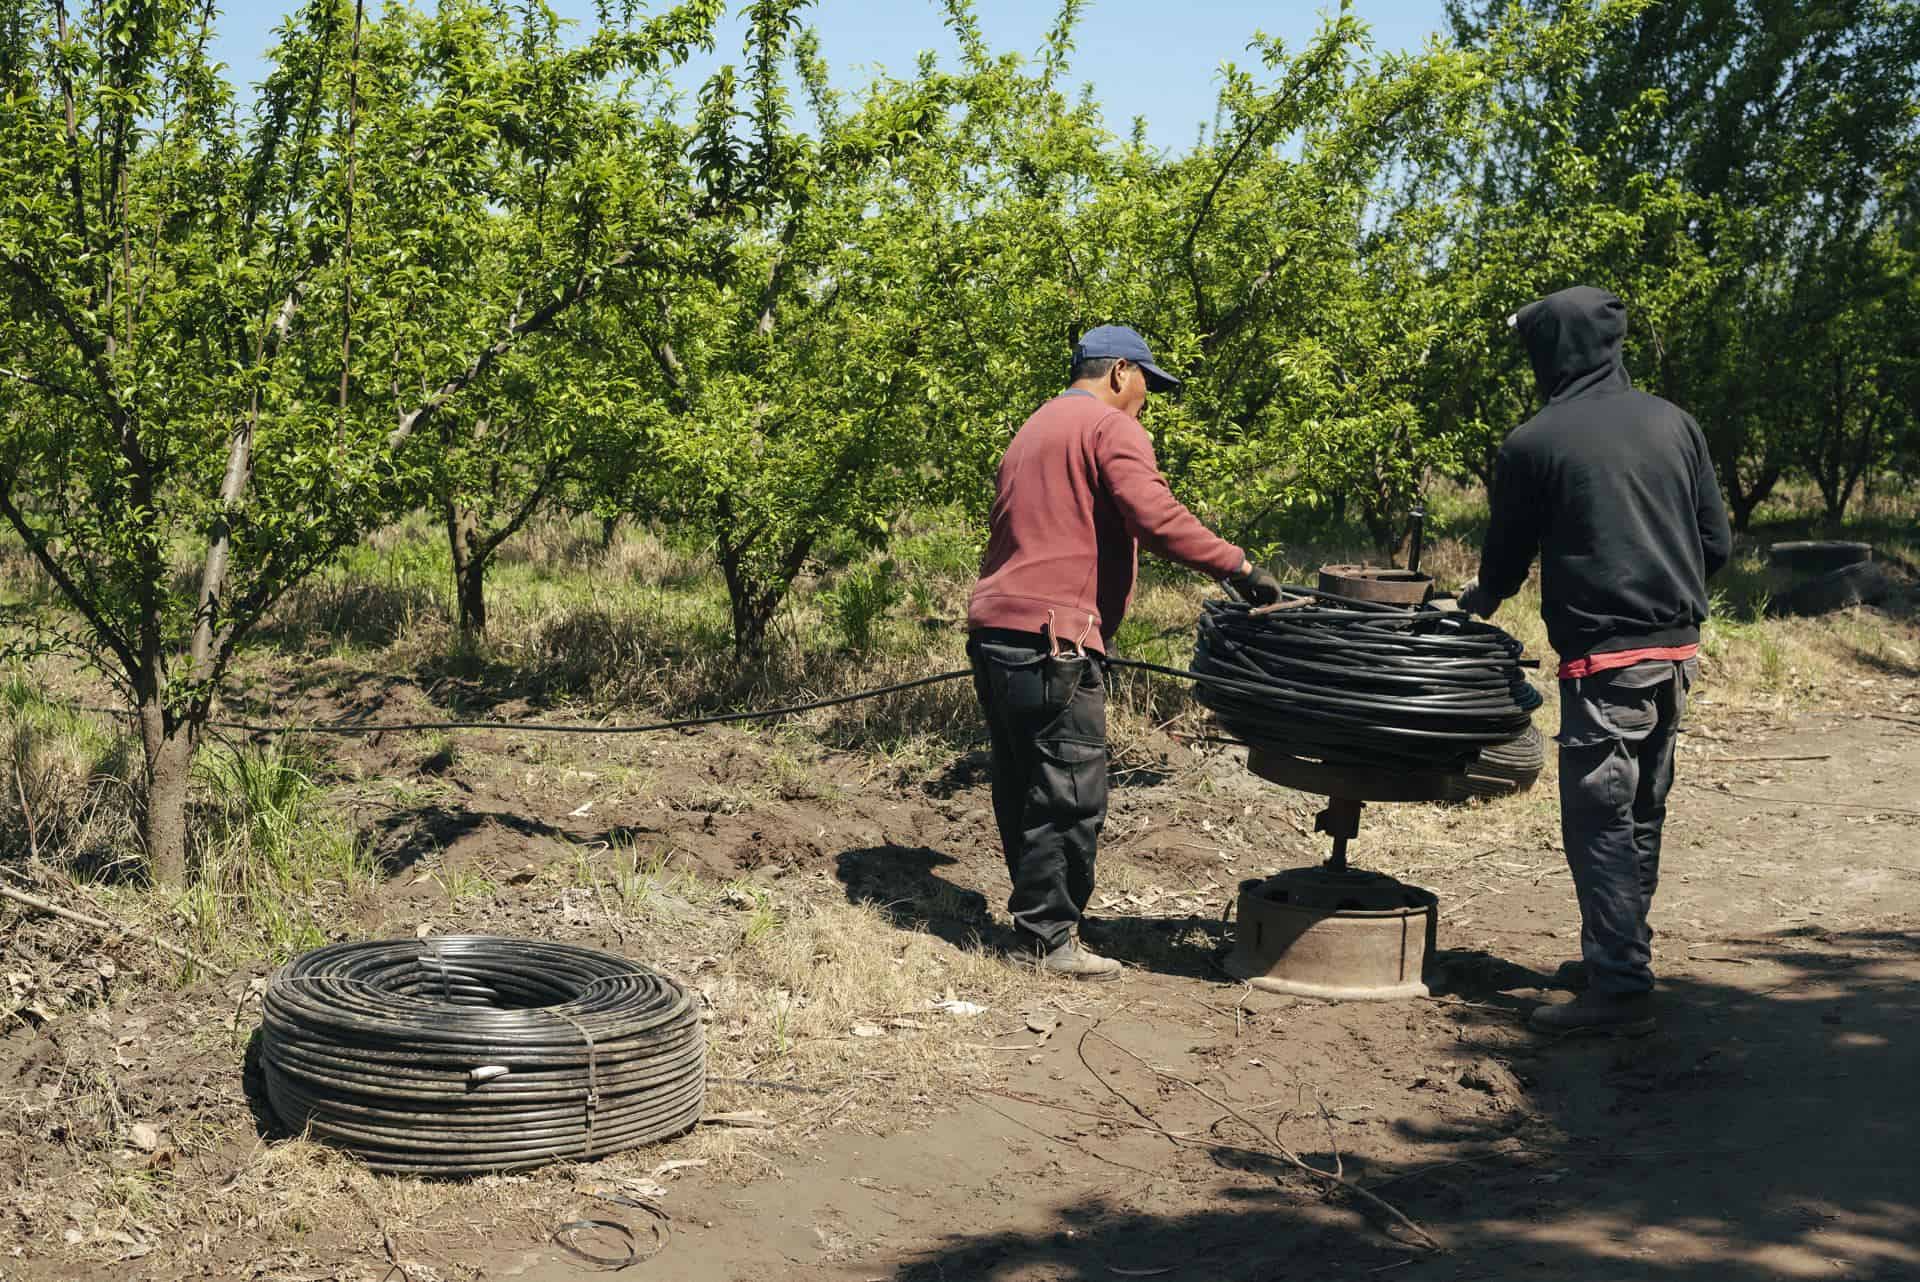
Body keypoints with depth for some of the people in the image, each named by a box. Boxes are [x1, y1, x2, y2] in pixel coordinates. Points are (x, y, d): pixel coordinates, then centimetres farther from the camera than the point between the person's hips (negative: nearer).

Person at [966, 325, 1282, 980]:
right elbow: (1156, 518, -18)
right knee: (1070, 793, -5)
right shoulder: (1112, 429, -4)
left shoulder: (1032, 431, 25)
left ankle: (1032, 919, 21)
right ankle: (1050, 937, -3)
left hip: (993, 629, 10)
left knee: (1023, 788, 14)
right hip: (1052, 637, -10)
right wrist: (1237, 565, -15)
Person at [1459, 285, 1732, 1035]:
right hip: (1677, 650, 6)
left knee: (1599, 822, -3)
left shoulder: (1532, 445, -7)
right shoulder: (1675, 425, 8)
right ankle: (1615, 958, 28)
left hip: (1603, 659, -6)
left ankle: (1620, 989, -5)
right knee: (1642, 816, 16)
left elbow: (1506, 560, 4)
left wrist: (1478, 601, 26)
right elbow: (1717, 543, 9)